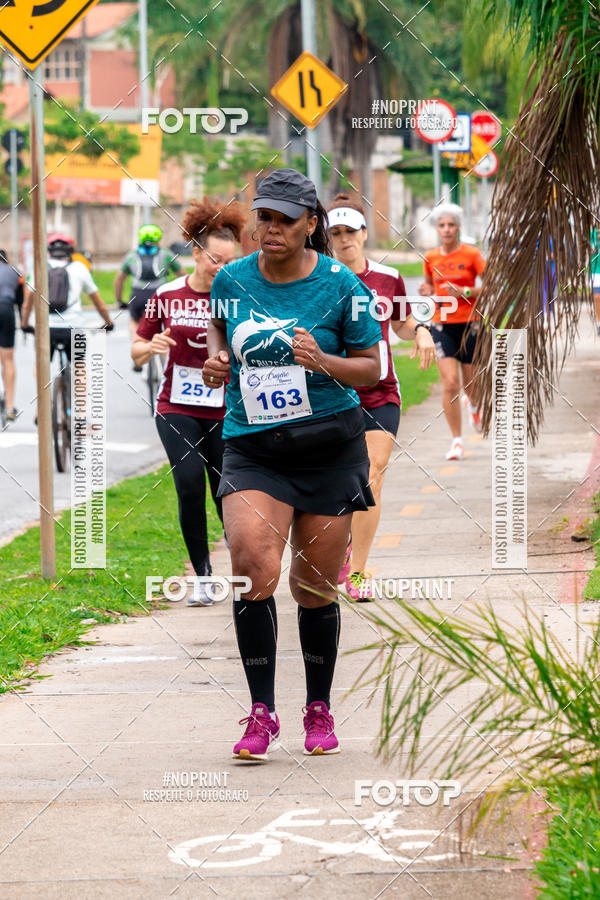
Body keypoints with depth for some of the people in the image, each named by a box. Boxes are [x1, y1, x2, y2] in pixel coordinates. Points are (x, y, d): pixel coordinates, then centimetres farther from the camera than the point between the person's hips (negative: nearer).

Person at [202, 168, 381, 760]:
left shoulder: (339, 284, -5)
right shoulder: (232, 279, 1)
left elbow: (372, 368, 1)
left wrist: (325, 362, -18)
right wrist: (216, 358, 3)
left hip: (329, 448, -1)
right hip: (251, 448, 1)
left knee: (315, 587, 6)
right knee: (253, 566, -21)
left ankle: (319, 711, 26)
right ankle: (261, 712, -14)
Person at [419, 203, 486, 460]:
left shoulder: (471, 255, -5)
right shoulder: (431, 258, 5)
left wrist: (464, 292, -18)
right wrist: (428, 292, -1)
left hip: (469, 325, -1)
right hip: (442, 325, 1)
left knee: (471, 384, 9)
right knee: (450, 383, -12)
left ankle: (474, 405, 48)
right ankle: (457, 440, -3)